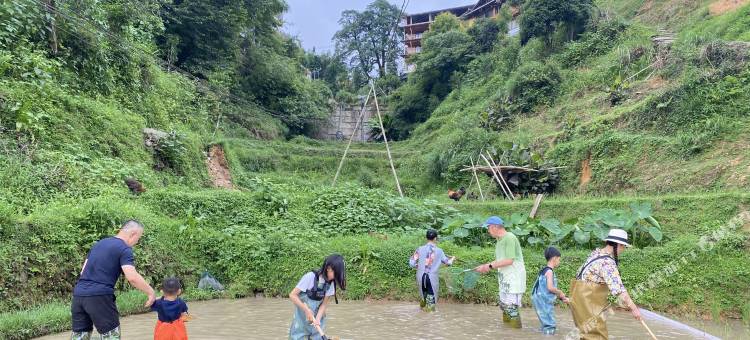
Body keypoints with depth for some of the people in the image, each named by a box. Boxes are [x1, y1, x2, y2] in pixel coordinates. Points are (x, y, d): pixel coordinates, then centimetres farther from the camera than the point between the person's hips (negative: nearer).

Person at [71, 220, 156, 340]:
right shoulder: (124, 249, -6)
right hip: (99, 295, -8)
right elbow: (132, 277, -18)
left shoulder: (99, 243, 19)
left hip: (78, 293, 8)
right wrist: (151, 292, -8)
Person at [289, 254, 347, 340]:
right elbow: (292, 295, -19)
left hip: (317, 316, 4)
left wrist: (318, 319, -20)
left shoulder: (331, 283, -7)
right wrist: (306, 309, -24)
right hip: (301, 319, -4)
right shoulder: (310, 277, -22)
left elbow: (324, 304, -5)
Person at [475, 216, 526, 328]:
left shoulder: (509, 238, -17)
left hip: (514, 278, -9)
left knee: (511, 307, -7)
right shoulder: (499, 240, 11)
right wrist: (485, 267, 5)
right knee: (503, 305, 15)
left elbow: (509, 260, -24)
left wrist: (490, 266, -17)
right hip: (505, 279, 10)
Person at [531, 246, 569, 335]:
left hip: (544, 302, 10)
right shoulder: (549, 271, -14)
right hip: (544, 302, -10)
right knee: (550, 325, -7)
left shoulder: (544, 270, 15)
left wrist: (562, 298, 16)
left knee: (547, 324, 18)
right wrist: (560, 293, -7)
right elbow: (550, 288, -24)